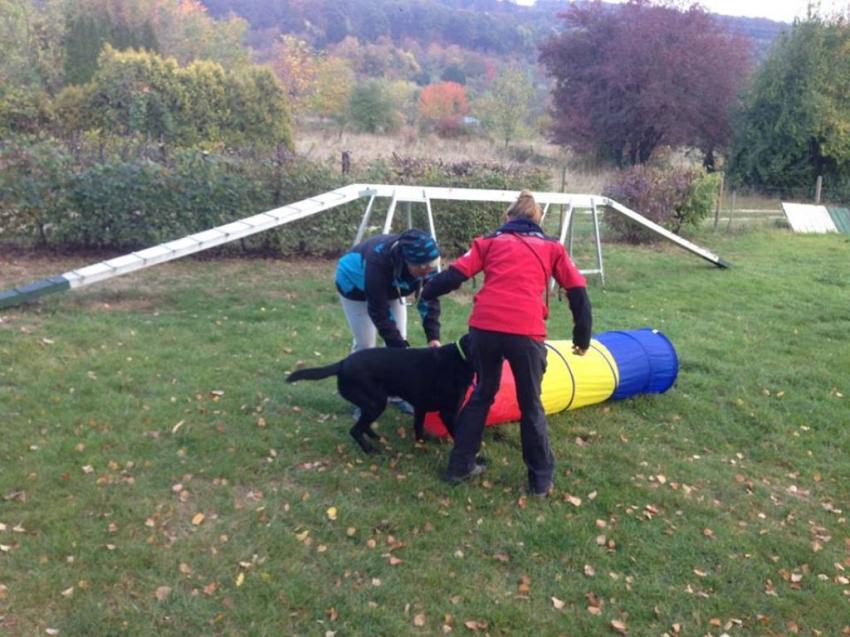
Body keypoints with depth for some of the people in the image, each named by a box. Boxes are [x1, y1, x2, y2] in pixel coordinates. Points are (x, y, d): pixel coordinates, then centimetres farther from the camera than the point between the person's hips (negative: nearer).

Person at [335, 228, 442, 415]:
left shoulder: (426, 262, -30)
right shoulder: (379, 261, -46)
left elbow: (429, 299, -20)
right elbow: (379, 312, -40)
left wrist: (433, 337, -31)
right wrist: (402, 348, -39)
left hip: (391, 288, 5)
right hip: (355, 285, -5)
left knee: (399, 340, 1)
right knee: (365, 345, -7)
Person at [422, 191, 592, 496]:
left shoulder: (491, 241, 20)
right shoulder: (551, 247, 21)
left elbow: (456, 274, 11)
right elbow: (578, 291, 16)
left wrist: (426, 293, 25)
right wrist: (582, 335, 23)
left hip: (484, 327, 2)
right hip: (525, 332, -1)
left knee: (482, 394, 23)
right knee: (531, 406, 16)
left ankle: (460, 465, 30)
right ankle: (541, 478, 25)